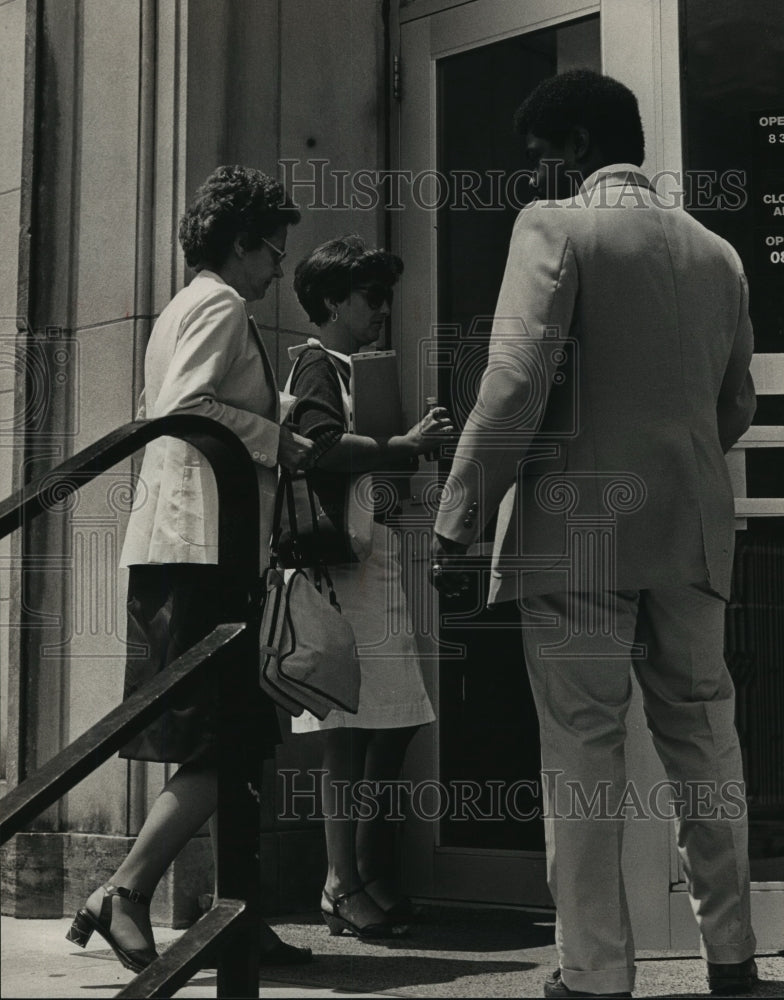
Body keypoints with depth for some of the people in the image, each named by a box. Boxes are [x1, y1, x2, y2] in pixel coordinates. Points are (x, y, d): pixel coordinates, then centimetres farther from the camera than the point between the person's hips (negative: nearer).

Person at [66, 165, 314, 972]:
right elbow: (187, 405, -19)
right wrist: (280, 443, -9)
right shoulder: (221, 304, -4)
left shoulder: (183, 308, 25)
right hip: (204, 542, -10)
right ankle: (123, 895, -13)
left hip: (173, 543, 10)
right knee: (223, 744, -11)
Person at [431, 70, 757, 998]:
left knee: (583, 751, 0)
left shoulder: (554, 227, -5)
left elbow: (516, 382, -15)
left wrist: (457, 522, -11)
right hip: (692, 530, 5)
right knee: (703, 739, 13)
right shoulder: (716, 252, 11)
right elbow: (735, 407, 16)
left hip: (577, 528, -5)